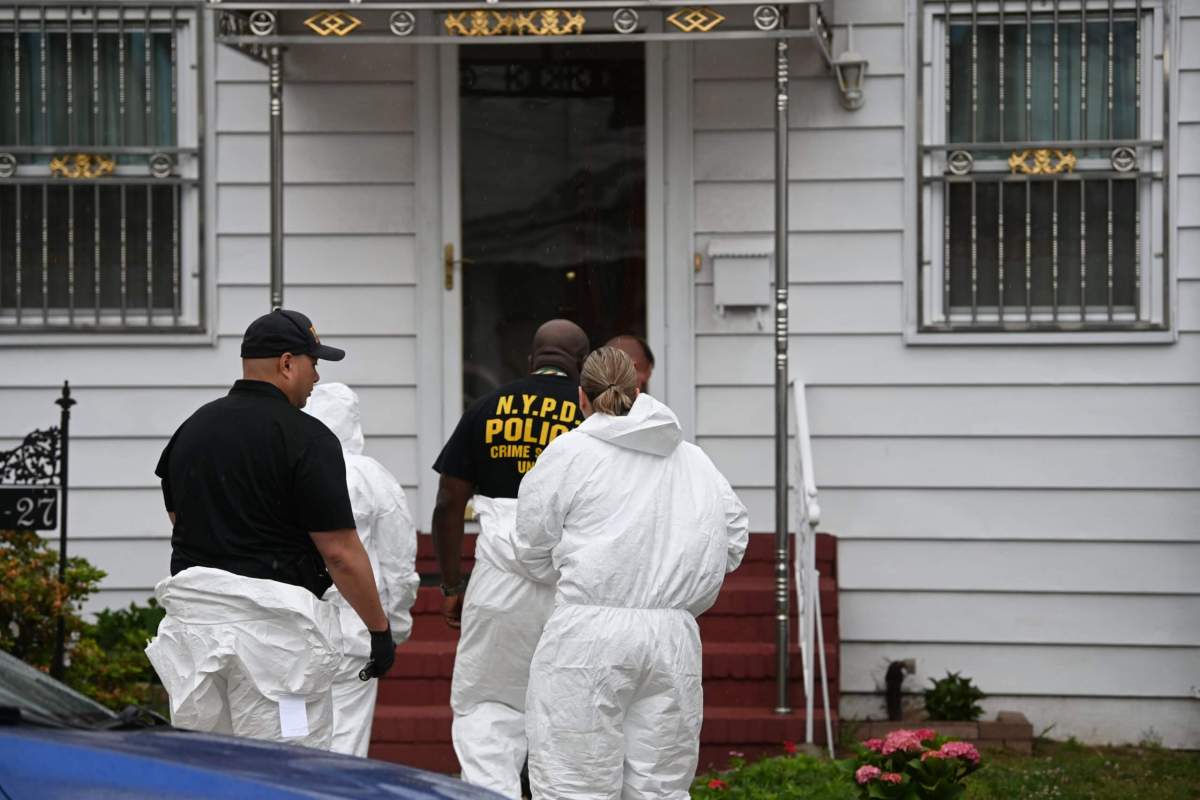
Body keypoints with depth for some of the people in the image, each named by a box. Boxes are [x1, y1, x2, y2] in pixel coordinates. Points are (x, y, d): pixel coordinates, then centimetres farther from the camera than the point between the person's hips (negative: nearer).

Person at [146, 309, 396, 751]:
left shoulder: (191, 429, 11)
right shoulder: (306, 437, -10)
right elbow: (340, 552, -12)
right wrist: (380, 628, -4)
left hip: (191, 614, 7)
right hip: (275, 622, -6)